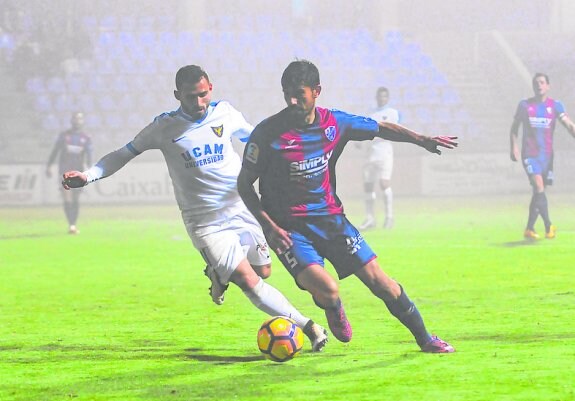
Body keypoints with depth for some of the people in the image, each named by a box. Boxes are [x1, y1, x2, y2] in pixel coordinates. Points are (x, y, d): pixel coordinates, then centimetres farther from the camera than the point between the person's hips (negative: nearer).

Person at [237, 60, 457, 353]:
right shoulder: (268, 133, -15)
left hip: (330, 218, 4)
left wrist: (423, 140, 4)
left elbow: (382, 129, 13)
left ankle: (424, 338, 19)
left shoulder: (335, 123, -4)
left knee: (380, 282, 0)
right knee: (326, 289, -25)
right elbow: (244, 184, -6)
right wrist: (268, 226, -16)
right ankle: (333, 310, 13)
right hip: (287, 228, -4)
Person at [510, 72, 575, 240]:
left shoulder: (555, 105, 4)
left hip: (547, 154, 3)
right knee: (539, 187, -19)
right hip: (529, 154, -2)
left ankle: (529, 229, 18)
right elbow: (514, 128, 10)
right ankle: (548, 226, -21)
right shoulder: (524, 105, 3)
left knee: (539, 192, 7)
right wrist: (514, 146, -3)